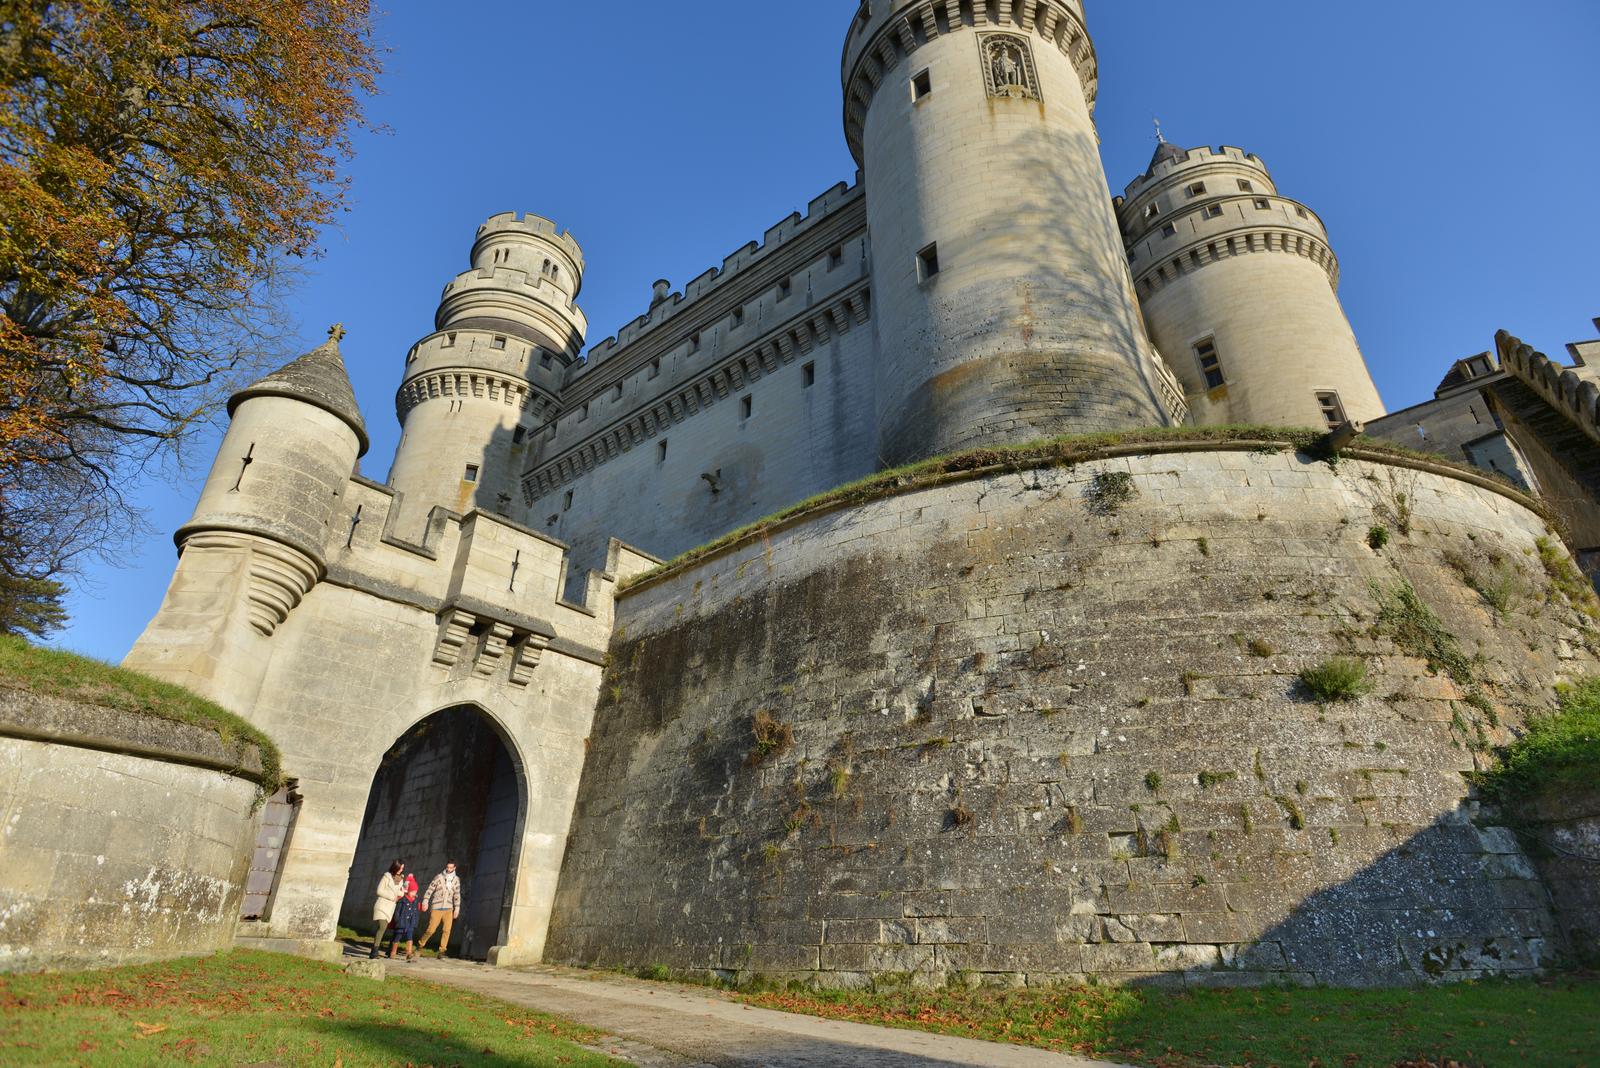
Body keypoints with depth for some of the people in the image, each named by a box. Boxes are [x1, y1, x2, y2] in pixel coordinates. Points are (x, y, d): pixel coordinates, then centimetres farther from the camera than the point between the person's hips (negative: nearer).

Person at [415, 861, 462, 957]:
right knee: (431, 929, -1)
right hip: (436, 908, -2)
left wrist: (457, 908, 8)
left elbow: (457, 895, 10)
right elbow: (430, 889, -4)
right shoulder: (439, 877, -4)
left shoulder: (456, 879, 5)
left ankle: (442, 950, 2)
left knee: (447, 930, -7)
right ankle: (420, 945, 24)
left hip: (448, 909, 2)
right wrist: (425, 902, -12)